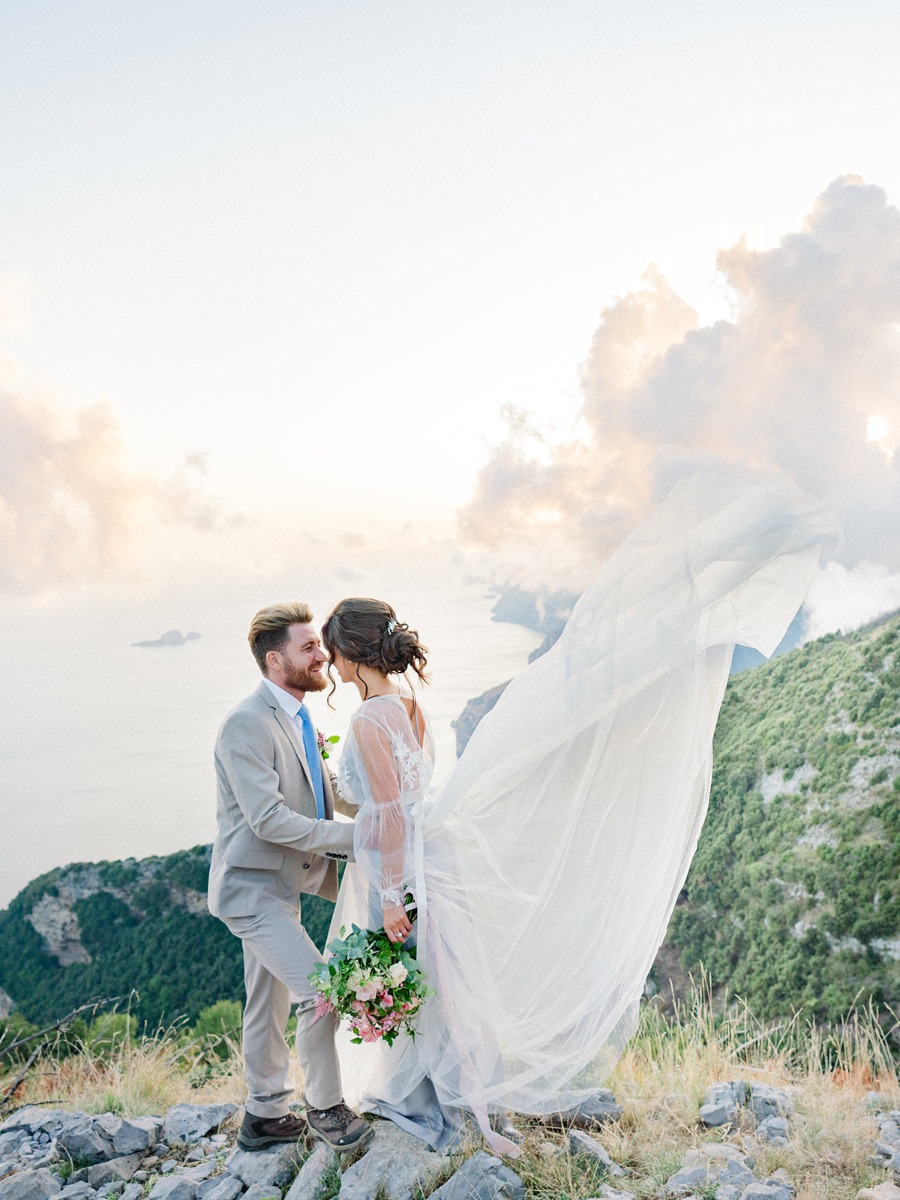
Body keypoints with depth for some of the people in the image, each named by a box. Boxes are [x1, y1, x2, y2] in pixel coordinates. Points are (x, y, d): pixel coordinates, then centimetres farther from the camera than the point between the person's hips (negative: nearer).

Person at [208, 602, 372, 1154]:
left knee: (269, 1004, 19)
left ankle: (266, 1115, 34)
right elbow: (268, 818, -27)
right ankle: (325, 1107, 10)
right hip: (252, 887, -9)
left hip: (279, 884, 9)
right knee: (320, 990, -11)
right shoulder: (247, 723, -22)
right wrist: (352, 837, -25)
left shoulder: (297, 716, 6)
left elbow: (325, 789, 16)